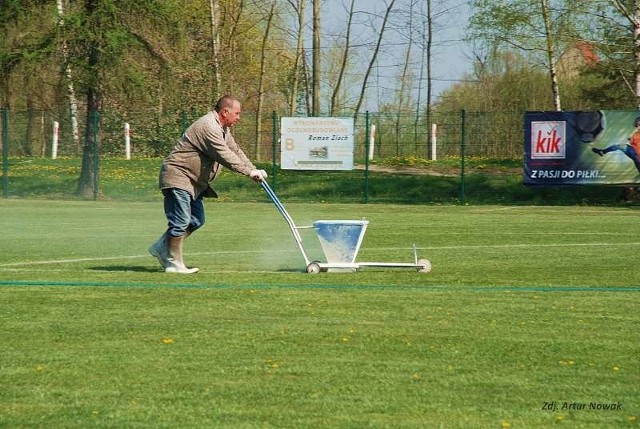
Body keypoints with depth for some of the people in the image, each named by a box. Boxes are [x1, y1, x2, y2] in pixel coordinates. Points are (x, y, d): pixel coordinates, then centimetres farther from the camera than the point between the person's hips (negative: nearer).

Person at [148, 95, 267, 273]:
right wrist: (250, 172, -25)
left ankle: (161, 248, 19)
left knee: (197, 220, 12)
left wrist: (254, 170, 2)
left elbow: (235, 151, 15)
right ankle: (174, 263, -7)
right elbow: (225, 157, -27)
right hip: (178, 177, -11)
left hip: (193, 182, 11)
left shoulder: (222, 128, 13)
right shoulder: (208, 127, -22)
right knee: (181, 222, -11)